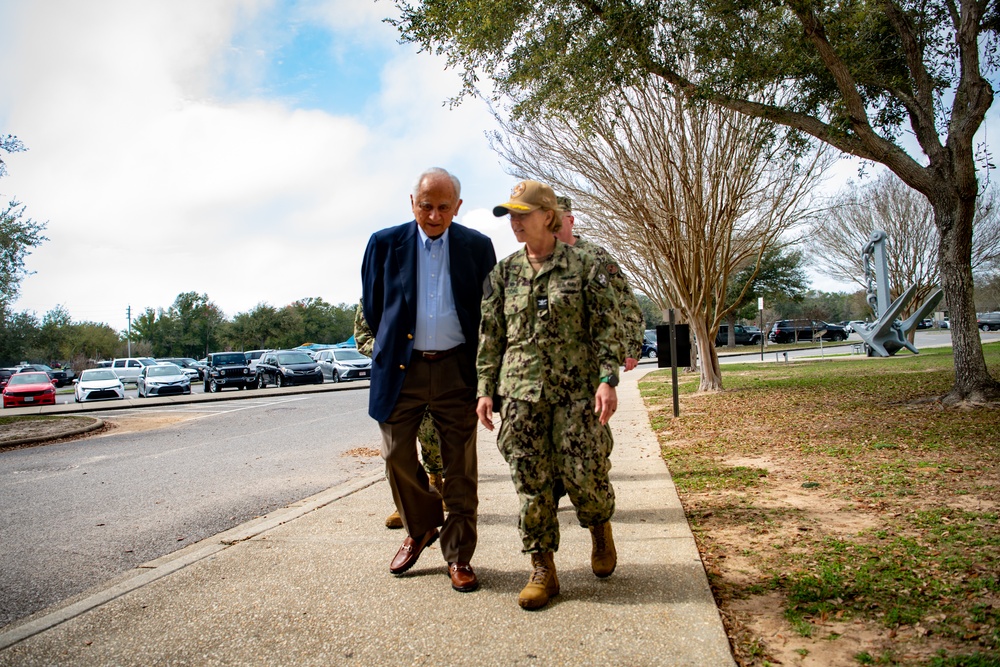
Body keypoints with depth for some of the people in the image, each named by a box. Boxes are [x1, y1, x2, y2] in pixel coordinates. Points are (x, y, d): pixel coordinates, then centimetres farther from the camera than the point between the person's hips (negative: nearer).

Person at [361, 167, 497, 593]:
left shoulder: (477, 247, 2)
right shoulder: (385, 244, 2)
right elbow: (372, 306, 12)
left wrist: (480, 363, 8)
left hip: (456, 369, -1)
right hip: (400, 367, 1)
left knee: (460, 466, 4)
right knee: (397, 456, 6)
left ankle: (459, 556, 18)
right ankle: (420, 529, 33)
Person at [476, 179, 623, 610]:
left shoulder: (584, 267, 1)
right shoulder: (503, 272, 9)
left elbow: (606, 328, -1)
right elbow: (490, 336, 11)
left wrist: (608, 379, -12)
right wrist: (486, 389, 6)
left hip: (575, 388, -2)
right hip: (520, 390, 3)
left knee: (583, 472, -4)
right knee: (530, 480, 2)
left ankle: (600, 528, 31)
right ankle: (543, 570, 15)